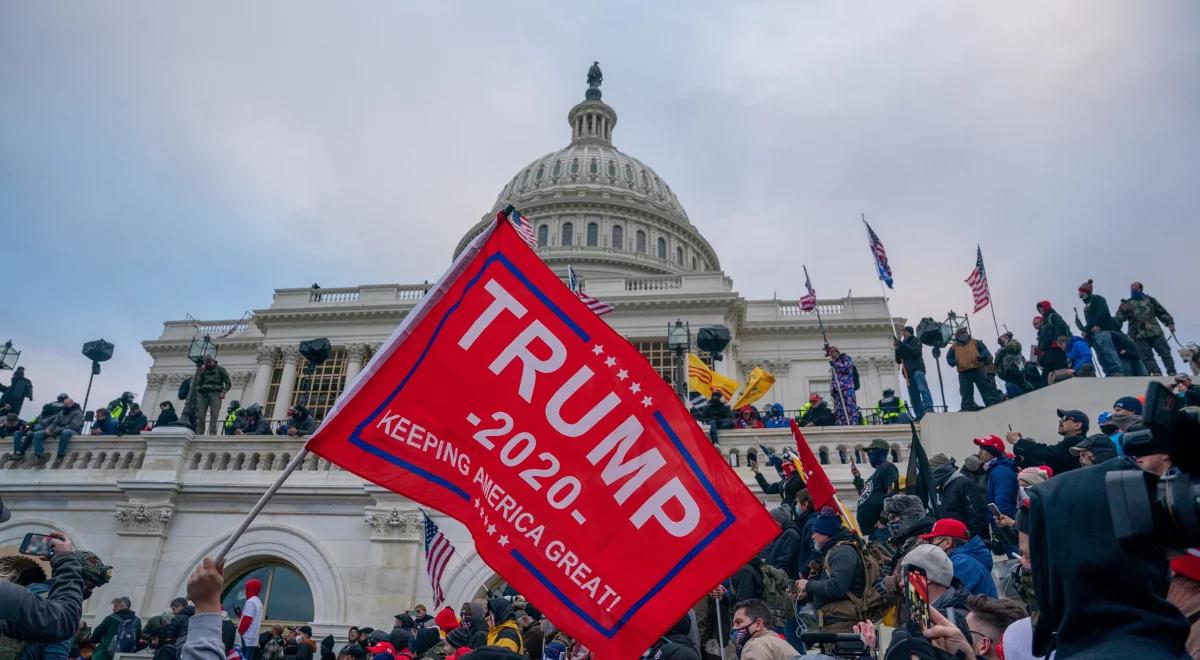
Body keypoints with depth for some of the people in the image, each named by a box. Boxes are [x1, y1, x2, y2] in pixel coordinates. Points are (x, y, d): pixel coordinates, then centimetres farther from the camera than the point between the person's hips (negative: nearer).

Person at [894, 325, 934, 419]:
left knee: (922, 388, -25)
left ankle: (928, 407, -37)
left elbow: (916, 352, -10)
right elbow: (898, 361, 17)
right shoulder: (903, 345, 25)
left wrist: (901, 345, -11)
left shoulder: (916, 341, 11)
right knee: (914, 396, -1)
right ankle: (920, 415, -4)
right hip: (908, 372, 6)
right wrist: (897, 349, 2)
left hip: (917, 370, -6)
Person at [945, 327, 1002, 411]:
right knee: (966, 392, -2)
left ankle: (994, 404, -3)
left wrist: (982, 356, -15)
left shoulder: (975, 342, 15)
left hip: (978, 369, -1)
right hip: (964, 372, 1)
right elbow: (949, 357, 21)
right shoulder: (954, 347, 17)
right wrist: (953, 362, -2)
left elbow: (985, 350, 8)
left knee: (986, 388, -3)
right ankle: (968, 408, -1)